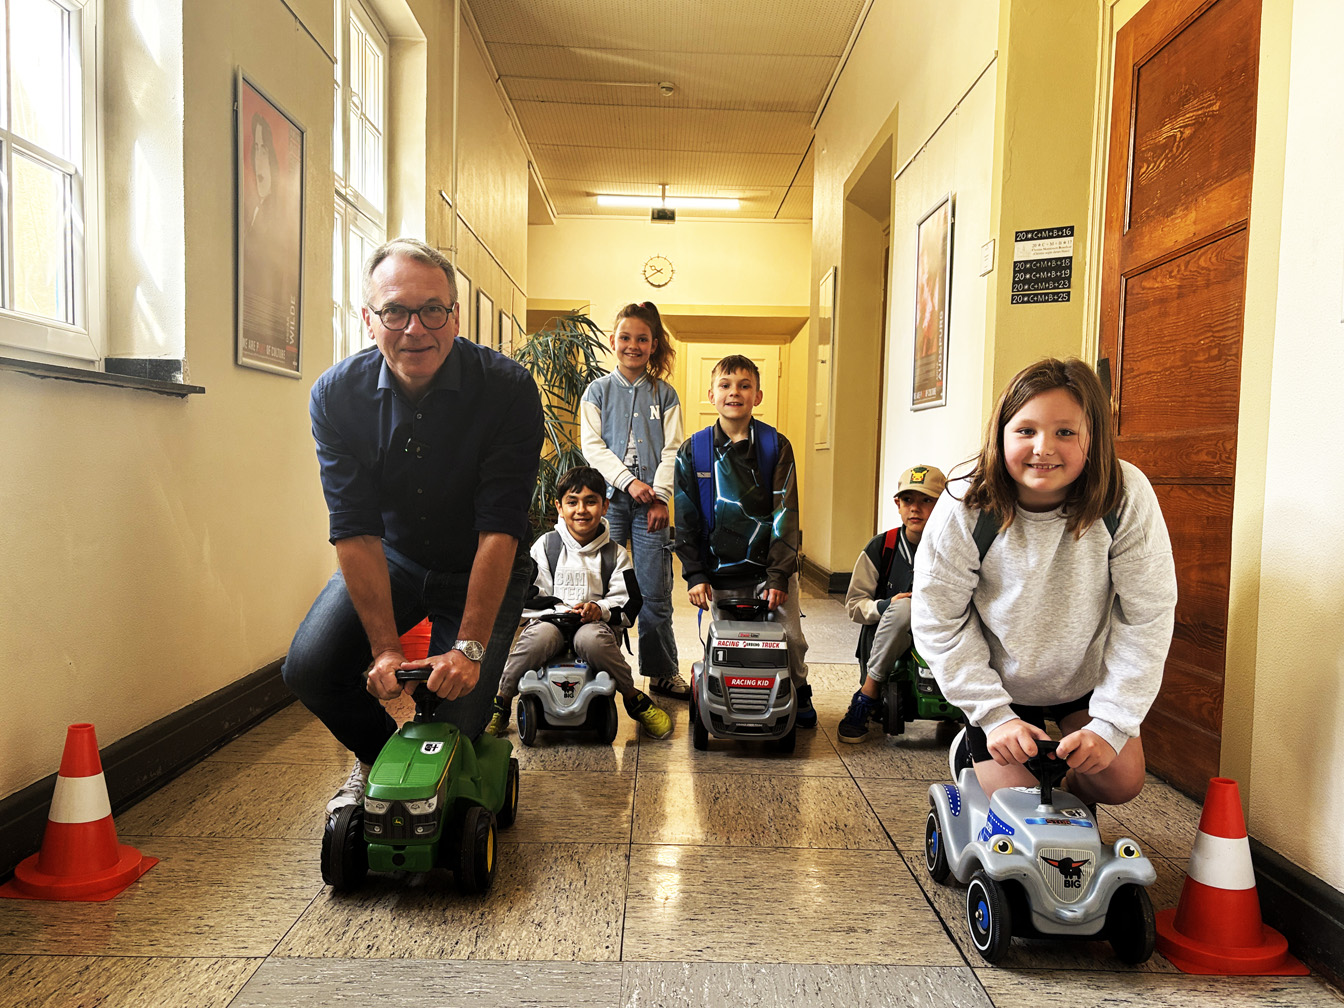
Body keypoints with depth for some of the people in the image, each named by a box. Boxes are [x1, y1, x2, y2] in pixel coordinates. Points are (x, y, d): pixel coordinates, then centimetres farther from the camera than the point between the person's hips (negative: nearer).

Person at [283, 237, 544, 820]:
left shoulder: (508, 389, -25)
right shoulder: (336, 395, -16)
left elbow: (500, 527, -27)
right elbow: (355, 530, -19)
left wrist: (469, 647, -30)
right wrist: (386, 647, -24)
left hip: (481, 571, -2)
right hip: (391, 559, 3)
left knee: (456, 714, -14)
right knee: (309, 668, -14)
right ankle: (379, 757, 19)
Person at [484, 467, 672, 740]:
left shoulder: (615, 554, 9)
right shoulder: (546, 546, 8)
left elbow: (629, 604, 4)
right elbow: (529, 595, 5)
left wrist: (599, 609, -16)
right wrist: (562, 608, -11)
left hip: (596, 624, 0)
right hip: (550, 619, 0)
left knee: (591, 638, -37)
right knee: (540, 636, -36)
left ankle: (634, 698, -15)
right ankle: (501, 702, -17)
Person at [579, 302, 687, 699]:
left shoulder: (665, 394, 10)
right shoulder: (597, 391, 9)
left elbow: (672, 450, 4)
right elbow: (592, 446, 0)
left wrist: (660, 496, -7)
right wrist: (630, 481, -11)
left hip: (651, 502, 0)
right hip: (609, 498, 0)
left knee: (655, 593, 0)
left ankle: (662, 671, 10)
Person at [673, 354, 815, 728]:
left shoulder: (776, 446, -1)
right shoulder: (693, 452, 2)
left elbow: (786, 515, -4)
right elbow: (686, 520, 4)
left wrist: (778, 575, -12)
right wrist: (695, 574, -4)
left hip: (770, 569, 0)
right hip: (720, 572, 1)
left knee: (790, 637, 0)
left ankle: (798, 694, 27)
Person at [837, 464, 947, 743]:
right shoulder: (881, 547, 0)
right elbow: (853, 604, 1)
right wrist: (885, 606, -19)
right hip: (880, 643, 0)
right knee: (903, 607, -32)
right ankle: (867, 699, -21)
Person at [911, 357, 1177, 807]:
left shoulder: (1126, 497, -25)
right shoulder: (965, 512, -27)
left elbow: (1147, 617, -18)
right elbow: (938, 623, -18)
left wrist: (1110, 724, -21)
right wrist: (995, 717, -19)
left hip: (1089, 678, 2)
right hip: (1000, 683, -2)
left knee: (1119, 783, -2)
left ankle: (1072, 793, 32)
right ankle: (972, 755, 32)